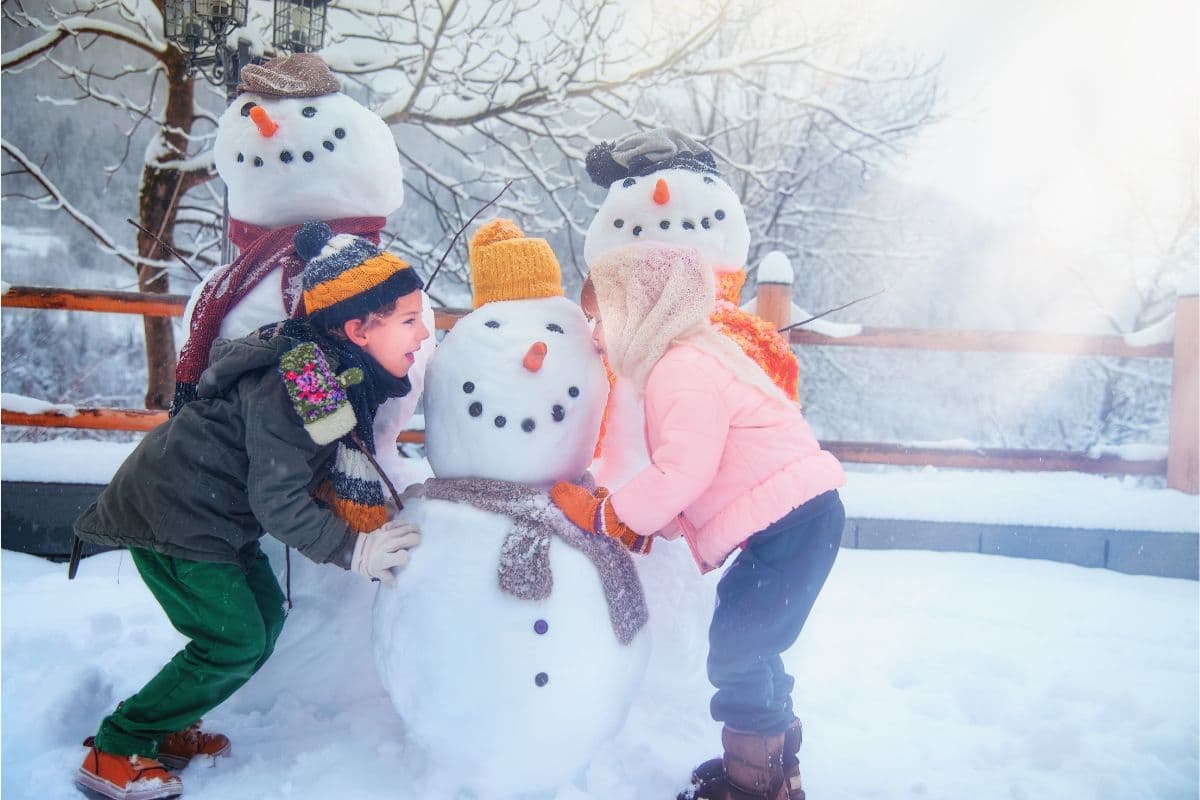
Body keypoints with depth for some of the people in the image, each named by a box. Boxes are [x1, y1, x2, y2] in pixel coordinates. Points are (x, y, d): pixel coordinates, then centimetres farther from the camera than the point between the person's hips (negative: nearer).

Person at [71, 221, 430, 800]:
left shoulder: (347, 375, 1)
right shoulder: (289, 389, -29)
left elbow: (342, 471, 11)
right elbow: (276, 501, -26)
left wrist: (372, 536, 0)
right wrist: (352, 550, -19)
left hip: (217, 514, 10)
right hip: (171, 514, -10)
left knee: (265, 617, 10)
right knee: (235, 642, -8)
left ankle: (167, 728, 25)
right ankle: (113, 752, 7)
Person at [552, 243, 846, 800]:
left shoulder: (681, 370, -16)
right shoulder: (691, 362, 17)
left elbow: (683, 472, -23)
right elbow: (681, 476, 17)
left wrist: (605, 515, -12)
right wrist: (635, 528, 8)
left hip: (792, 520, -11)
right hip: (796, 517, 11)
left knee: (736, 652, -2)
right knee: (744, 642, 19)